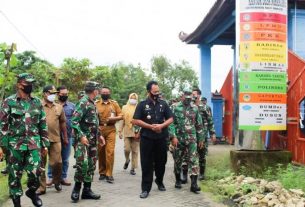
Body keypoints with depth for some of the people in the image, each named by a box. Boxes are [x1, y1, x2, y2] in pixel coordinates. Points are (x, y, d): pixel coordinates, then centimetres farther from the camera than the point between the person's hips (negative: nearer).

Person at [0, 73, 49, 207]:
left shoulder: (37, 102, 7)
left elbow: (43, 125, 11)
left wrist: (44, 144, 9)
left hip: (34, 144, 2)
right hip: (15, 145, -2)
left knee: (35, 172, -4)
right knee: (15, 174, 6)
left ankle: (32, 192, 25)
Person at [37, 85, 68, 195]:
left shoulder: (59, 107, 10)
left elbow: (62, 123, 15)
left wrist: (65, 137, 15)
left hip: (55, 139, 2)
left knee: (57, 162, 1)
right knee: (41, 163, 5)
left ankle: (57, 181, 26)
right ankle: (41, 187, 15)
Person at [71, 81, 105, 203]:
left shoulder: (92, 104, 15)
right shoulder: (82, 103, -12)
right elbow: (74, 122, -19)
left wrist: (99, 135, 20)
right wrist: (81, 136, -26)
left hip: (92, 140, 9)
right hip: (83, 139, -9)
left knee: (91, 165, 9)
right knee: (83, 163, -18)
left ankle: (86, 190, 16)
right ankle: (77, 189, -1)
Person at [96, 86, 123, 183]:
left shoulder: (114, 103, 9)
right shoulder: (96, 103, 7)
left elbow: (121, 116, 7)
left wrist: (113, 118, -11)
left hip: (110, 129, -1)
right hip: (99, 129, 1)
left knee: (110, 151, -9)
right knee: (100, 152, 5)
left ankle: (109, 174, -5)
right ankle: (102, 172, 18)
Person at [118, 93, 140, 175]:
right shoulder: (124, 108, 9)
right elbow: (122, 120, 8)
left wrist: (139, 132, -6)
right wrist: (120, 131, 3)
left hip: (136, 132, -1)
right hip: (127, 132, 1)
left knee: (135, 151, 3)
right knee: (126, 149, -6)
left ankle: (133, 168, 13)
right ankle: (127, 160, 26)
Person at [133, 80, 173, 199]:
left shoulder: (163, 104, 8)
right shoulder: (142, 104, 0)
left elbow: (170, 119, 8)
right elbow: (135, 121, -6)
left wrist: (161, 125, -12)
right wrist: (150, 126, -14)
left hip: (161, 138, 3)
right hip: (146, 138, -3)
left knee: (161, 161, 13)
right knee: (146, 163, -1)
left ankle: (159, 181, 36)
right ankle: (145, 189, 3)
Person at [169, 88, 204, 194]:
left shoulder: (195, 108, 7)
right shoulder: (175, 108, -2)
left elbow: (199, 125, 12)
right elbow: (171, 123, -8)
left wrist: (201, 138, 11)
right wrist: (173, 136, -18)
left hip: (192, 139, 2)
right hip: (178, 139, -1)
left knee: (193, 160, -6)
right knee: (178, 161, 10)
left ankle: (194, 184, -7)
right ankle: (178, 180, 27)